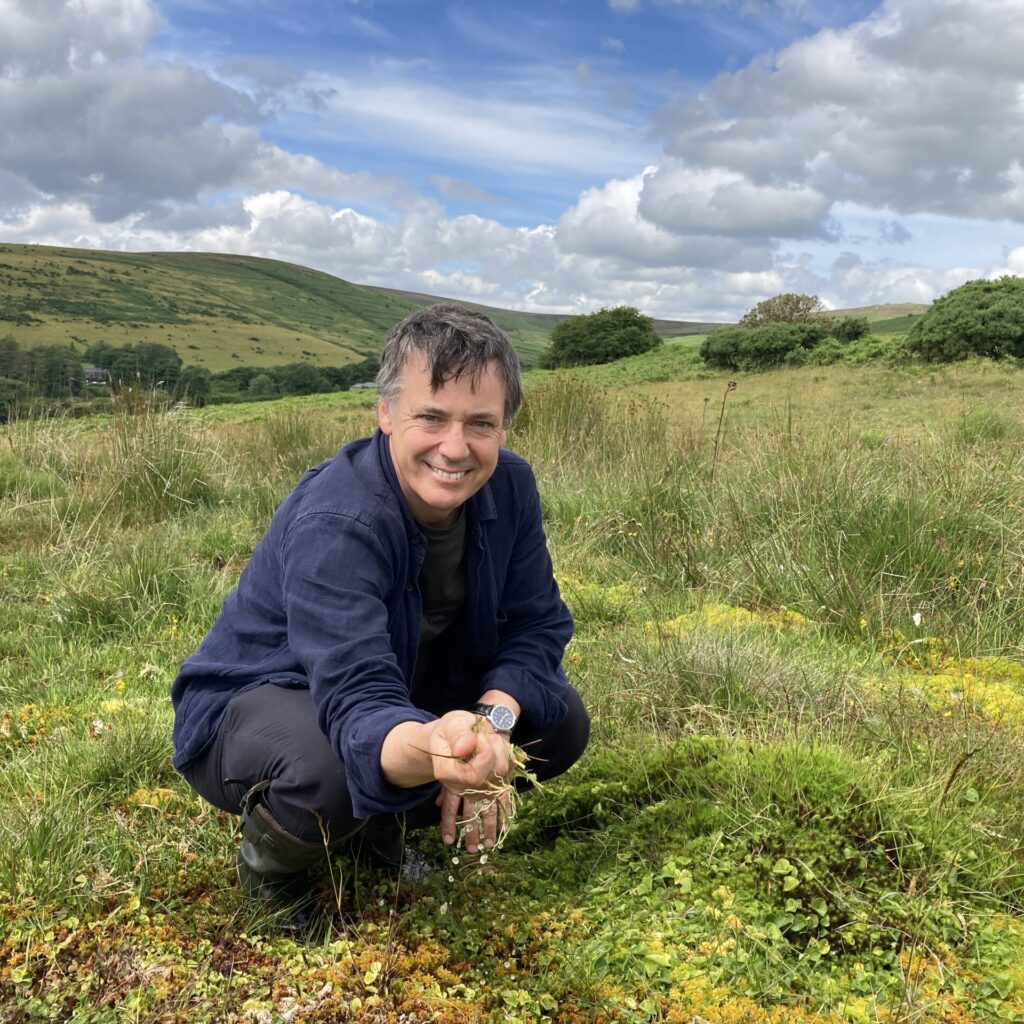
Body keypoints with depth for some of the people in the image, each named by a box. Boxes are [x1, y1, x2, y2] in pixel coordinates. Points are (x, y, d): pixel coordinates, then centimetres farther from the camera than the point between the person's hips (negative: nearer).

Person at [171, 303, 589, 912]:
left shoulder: (508, 486, -13)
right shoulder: (332, 524, -34)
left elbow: (538, 622, -7)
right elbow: (360, 705, -42)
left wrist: (493, 719, -26)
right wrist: (430, 751, -66)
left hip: (409, 691, 7)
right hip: (256, 699, -6)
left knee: (561, 721, -7)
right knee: (330, 771, -39)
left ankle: (380, 828, 9)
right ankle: (271, 850, -1)